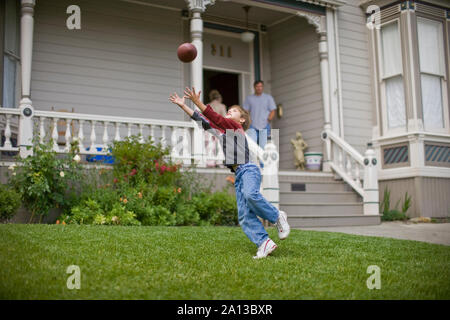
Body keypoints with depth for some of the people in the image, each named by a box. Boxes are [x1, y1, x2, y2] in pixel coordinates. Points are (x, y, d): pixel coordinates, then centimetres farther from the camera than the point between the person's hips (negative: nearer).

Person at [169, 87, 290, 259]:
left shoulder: (236, 127, 6)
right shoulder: (222, 131, 26)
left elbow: (216, 118, -7)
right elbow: (202, 120, 26)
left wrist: (197, 102, -11)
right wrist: (183, 105, 22)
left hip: (248, 169, -7)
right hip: (238, 175, 7)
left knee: (250, 194, -36)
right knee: (244, 216, -8)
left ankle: (277, 217, -17)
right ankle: (264, 243, -13)